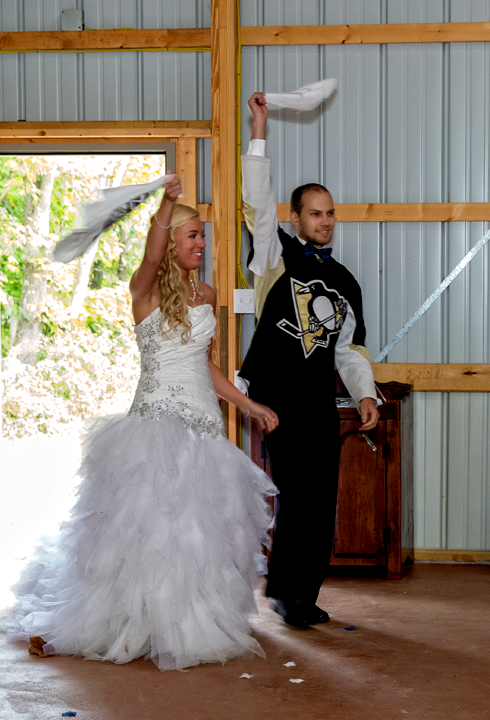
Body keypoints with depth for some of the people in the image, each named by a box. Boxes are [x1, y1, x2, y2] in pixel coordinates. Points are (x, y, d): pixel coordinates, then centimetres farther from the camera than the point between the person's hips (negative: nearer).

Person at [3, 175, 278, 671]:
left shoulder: (205, 295, 15)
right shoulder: (145, 290, -4)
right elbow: (152, 255, -28)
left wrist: (248, 405, 21)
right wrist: (167, 201, -43)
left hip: (203, 423, 6)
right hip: (158, 420, -6)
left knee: (199, 527, 7)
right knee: (146, 524, -5)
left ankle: (196, 627, 24)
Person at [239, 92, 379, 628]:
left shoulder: (344, 282, 17)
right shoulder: (277, 256, 3)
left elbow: (350, 347, 18)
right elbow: (258, 202, -8)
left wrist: (365, 394, 4)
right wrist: (259, 133, -12)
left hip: (320, 404, 5)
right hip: (276, 398, -5)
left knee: (320, 504, 4)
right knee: (295, 495, -9)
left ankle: (304, 595, 15)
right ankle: (285, 591, 6)